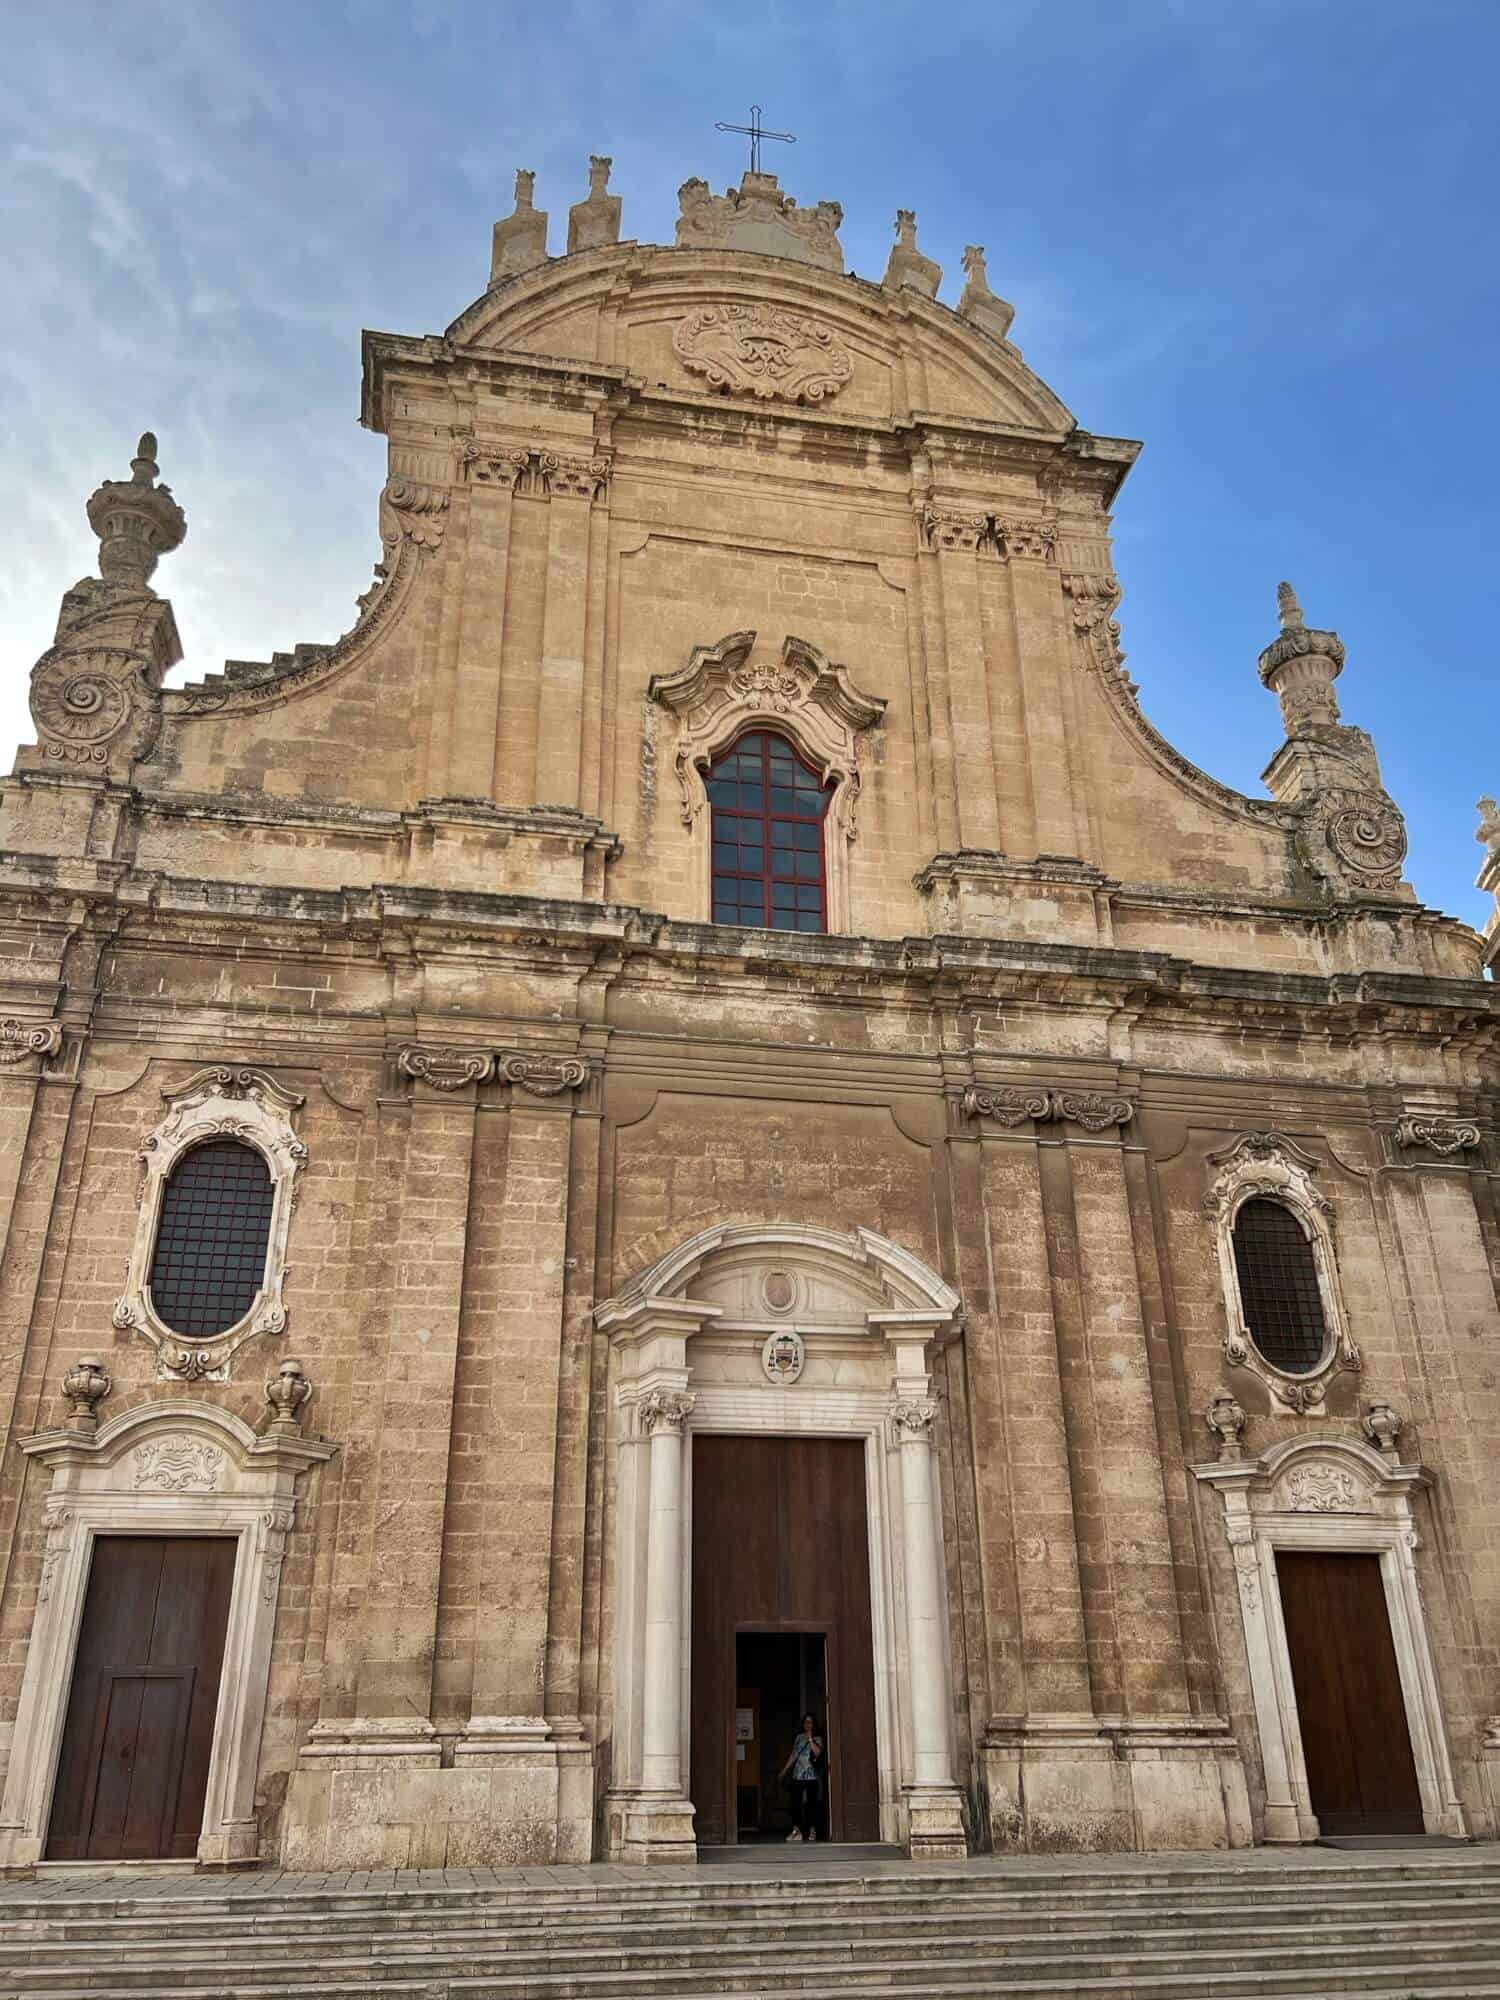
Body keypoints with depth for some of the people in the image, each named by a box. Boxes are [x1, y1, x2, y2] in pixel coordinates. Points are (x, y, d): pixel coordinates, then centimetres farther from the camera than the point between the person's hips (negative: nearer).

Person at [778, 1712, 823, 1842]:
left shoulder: (817, 1738, 2)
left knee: (811, 1802, -2)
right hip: (797, 1775, 4)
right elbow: (793, 1755, 16)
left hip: (811, 1775, -4)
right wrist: (784, 1770, 15)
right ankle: (797, 1831, 7)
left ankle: (812, 1831, 6)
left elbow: (818, 1752, -16)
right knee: (795, 1802, 0)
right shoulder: (799, 1737, 13)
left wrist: (810, 1739, -17)